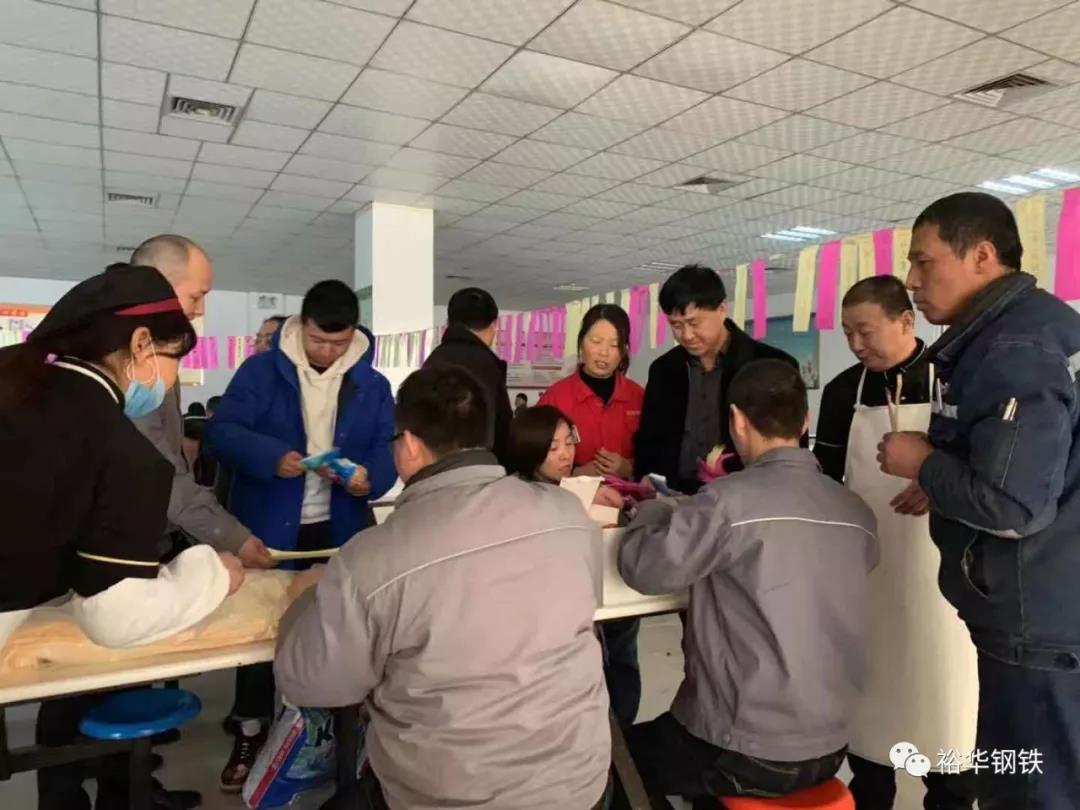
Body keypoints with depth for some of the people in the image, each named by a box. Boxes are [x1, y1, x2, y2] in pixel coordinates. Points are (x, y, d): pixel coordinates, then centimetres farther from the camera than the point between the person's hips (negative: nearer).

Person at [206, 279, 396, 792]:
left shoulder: (372, 386, 0)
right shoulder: (260, 371, -6)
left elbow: (388, 451, -2)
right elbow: (221, 432, -11)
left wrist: (369, 478, -24)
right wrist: (271, 457, -29)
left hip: (339, 530, 2)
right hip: (268, 527, -1)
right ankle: (252, 730, 33)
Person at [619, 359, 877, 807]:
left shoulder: (732, 501, -22)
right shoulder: (857, 514, -3)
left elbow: (642, 567, -16)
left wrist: (654, 510, 4)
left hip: (743, 756, -6)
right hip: (828, 747, 6)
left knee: (623, 751, 23)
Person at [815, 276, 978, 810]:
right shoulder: (842, 391, 4)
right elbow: (825, 478, 9)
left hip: (938, 562, -2)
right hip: (866, 563, 3)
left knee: (945, 684, 6)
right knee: (868, 681, 12)